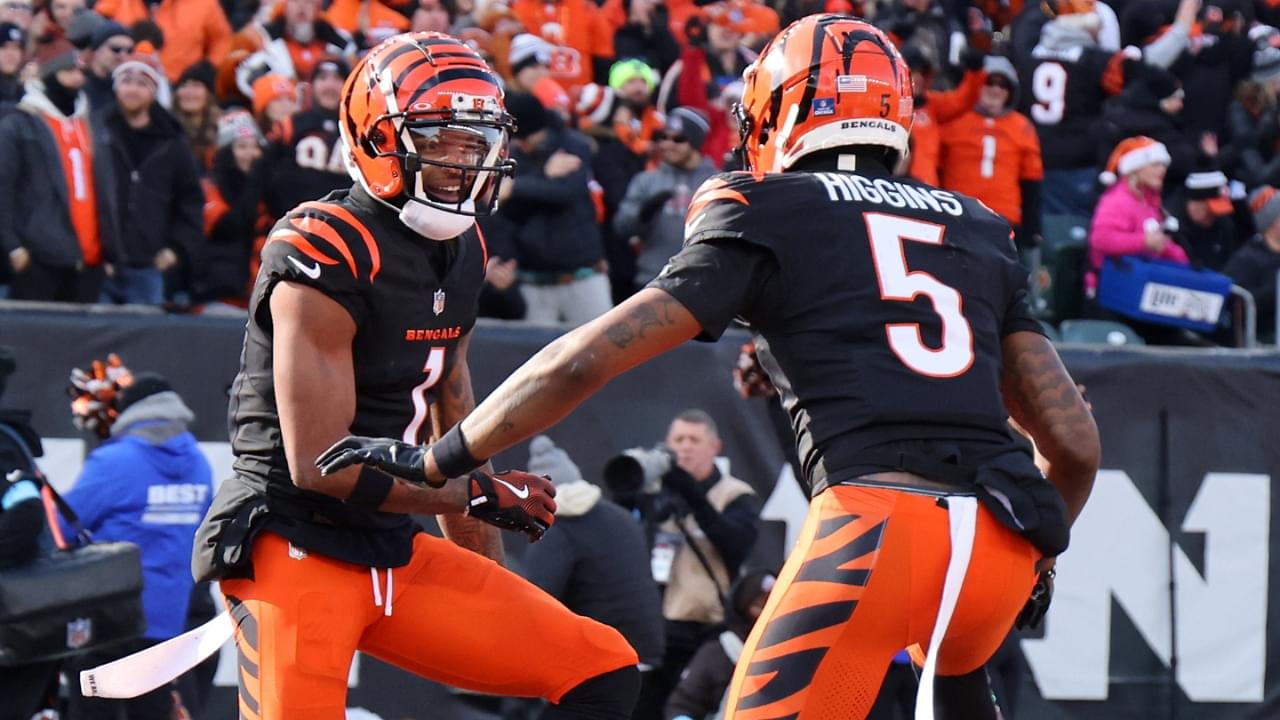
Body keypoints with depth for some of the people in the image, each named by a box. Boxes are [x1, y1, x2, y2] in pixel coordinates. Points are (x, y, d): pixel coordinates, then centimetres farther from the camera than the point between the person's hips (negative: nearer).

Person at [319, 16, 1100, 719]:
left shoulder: (768, 221, 11)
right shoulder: (982, 234, 23)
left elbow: (587, 361, 7)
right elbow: (1076, 443, 19)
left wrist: (433, 460, 15)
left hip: (880, 524, -5)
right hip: (1004, 538, 5)